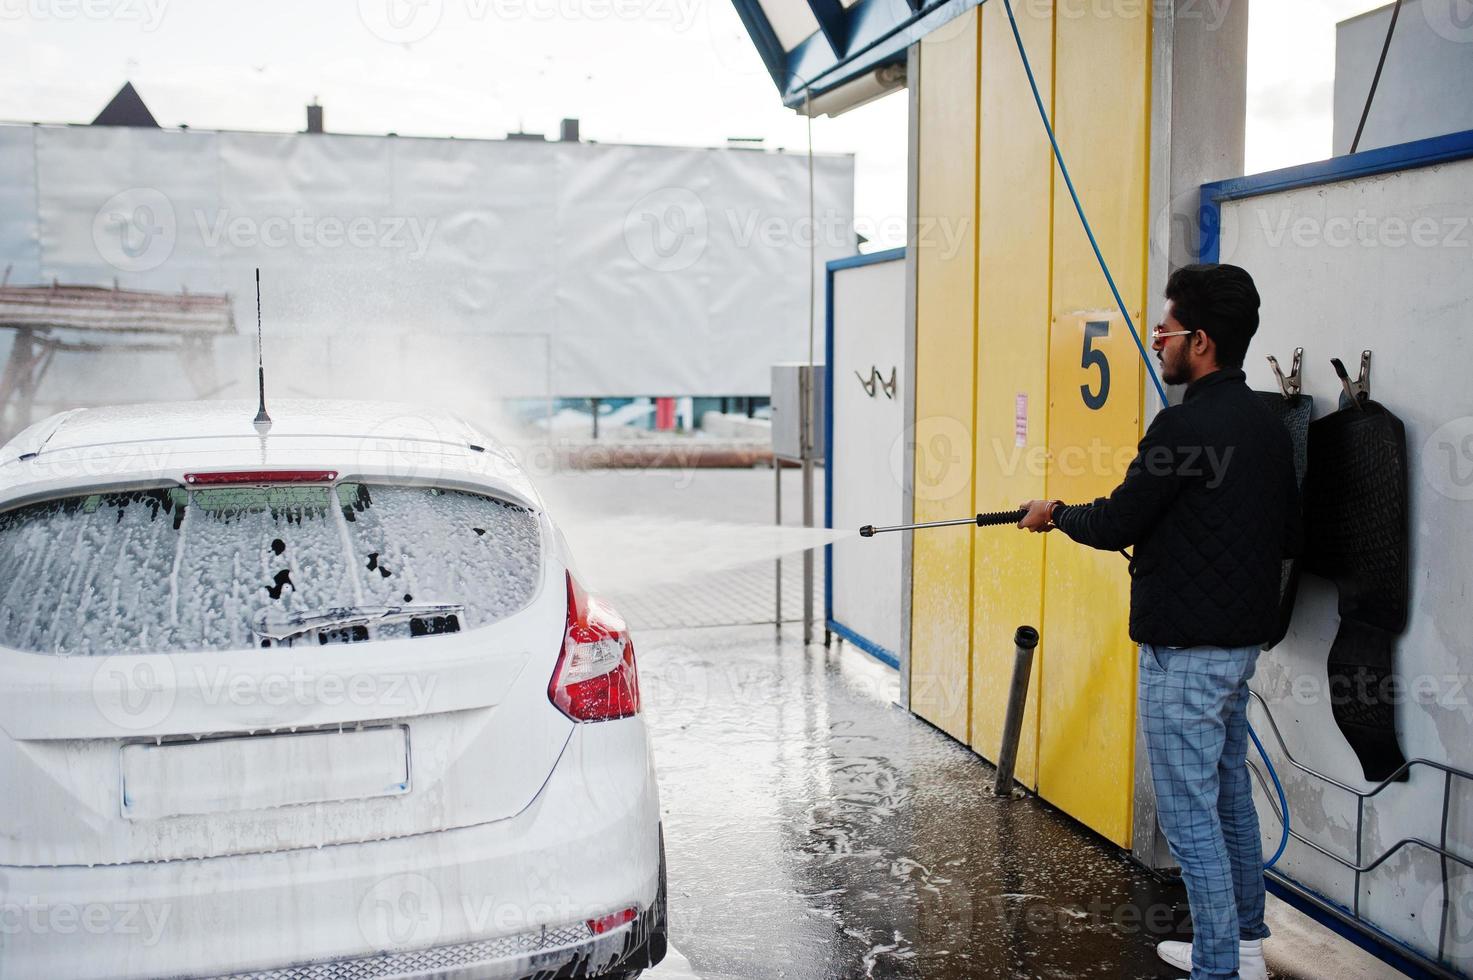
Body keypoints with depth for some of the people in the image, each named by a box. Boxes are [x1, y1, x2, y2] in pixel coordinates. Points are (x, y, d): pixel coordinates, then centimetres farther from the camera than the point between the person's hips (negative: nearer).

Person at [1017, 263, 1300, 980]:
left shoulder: (1185, 424, -20)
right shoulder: (1267, 425, 8)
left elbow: (1114, 524, -16)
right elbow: (1291, 536, 14)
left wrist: (1055, 513, 3)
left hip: (1185, 650, -10)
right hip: (1241, 638, 10)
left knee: (1188, 811, 0)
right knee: (1229, 793, 20)